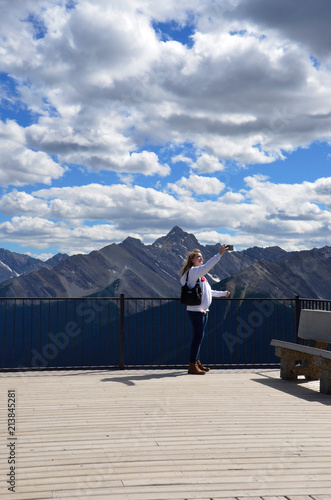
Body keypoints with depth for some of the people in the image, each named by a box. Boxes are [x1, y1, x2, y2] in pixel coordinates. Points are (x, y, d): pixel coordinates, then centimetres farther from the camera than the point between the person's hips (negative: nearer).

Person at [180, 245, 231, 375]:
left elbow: (208, 291, 31)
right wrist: (220, 254, -32)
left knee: (199, 337, 14)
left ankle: (196, 362, 23)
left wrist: (223, 293, 35)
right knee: (197, 337, -9)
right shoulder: (193, 271, -9)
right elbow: (206, 267, -28)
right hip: (195, 310, -10)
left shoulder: (199, 274, 22)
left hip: (203, 310, 10)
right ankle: (192, 366, -5)